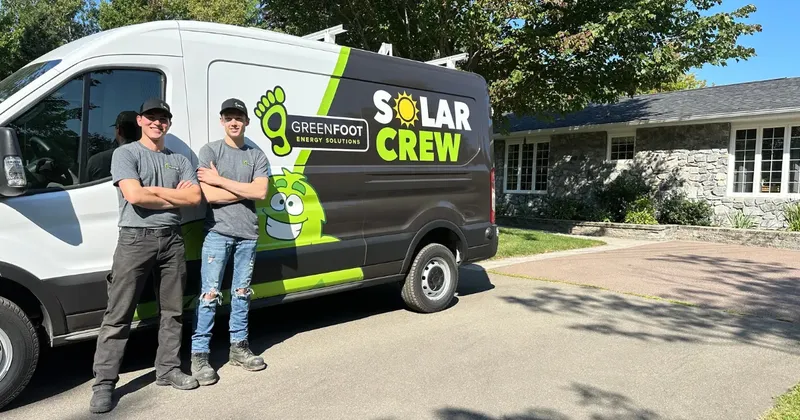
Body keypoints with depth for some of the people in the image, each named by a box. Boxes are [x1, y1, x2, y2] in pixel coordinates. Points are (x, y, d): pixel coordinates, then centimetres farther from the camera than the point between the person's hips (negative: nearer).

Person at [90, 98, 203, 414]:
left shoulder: (179, 160, 13)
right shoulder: (126, 153, 1)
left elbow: (195, 197, 0)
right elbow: (134, 196, -14)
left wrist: (154, 190, -8)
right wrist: (176, 197, -4)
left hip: (172, 239, 5)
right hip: (136, 239, -4)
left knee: (172, 312, 10)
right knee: (118, 315, -2)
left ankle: (168, 369, 22)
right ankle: (104, 383, 4)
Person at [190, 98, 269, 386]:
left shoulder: (257, 156, 9)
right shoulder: (209, 152, 1)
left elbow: (261, 192, -7)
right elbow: (210, 195, -10)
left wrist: (220, 180, -7)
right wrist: (247, 190, -6)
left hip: (248, 233, 3)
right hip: (218, 232, -3)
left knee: (242, 293, 12)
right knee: (210, 295, -4)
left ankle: (239, 347, 22)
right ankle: (199, 354, 3)